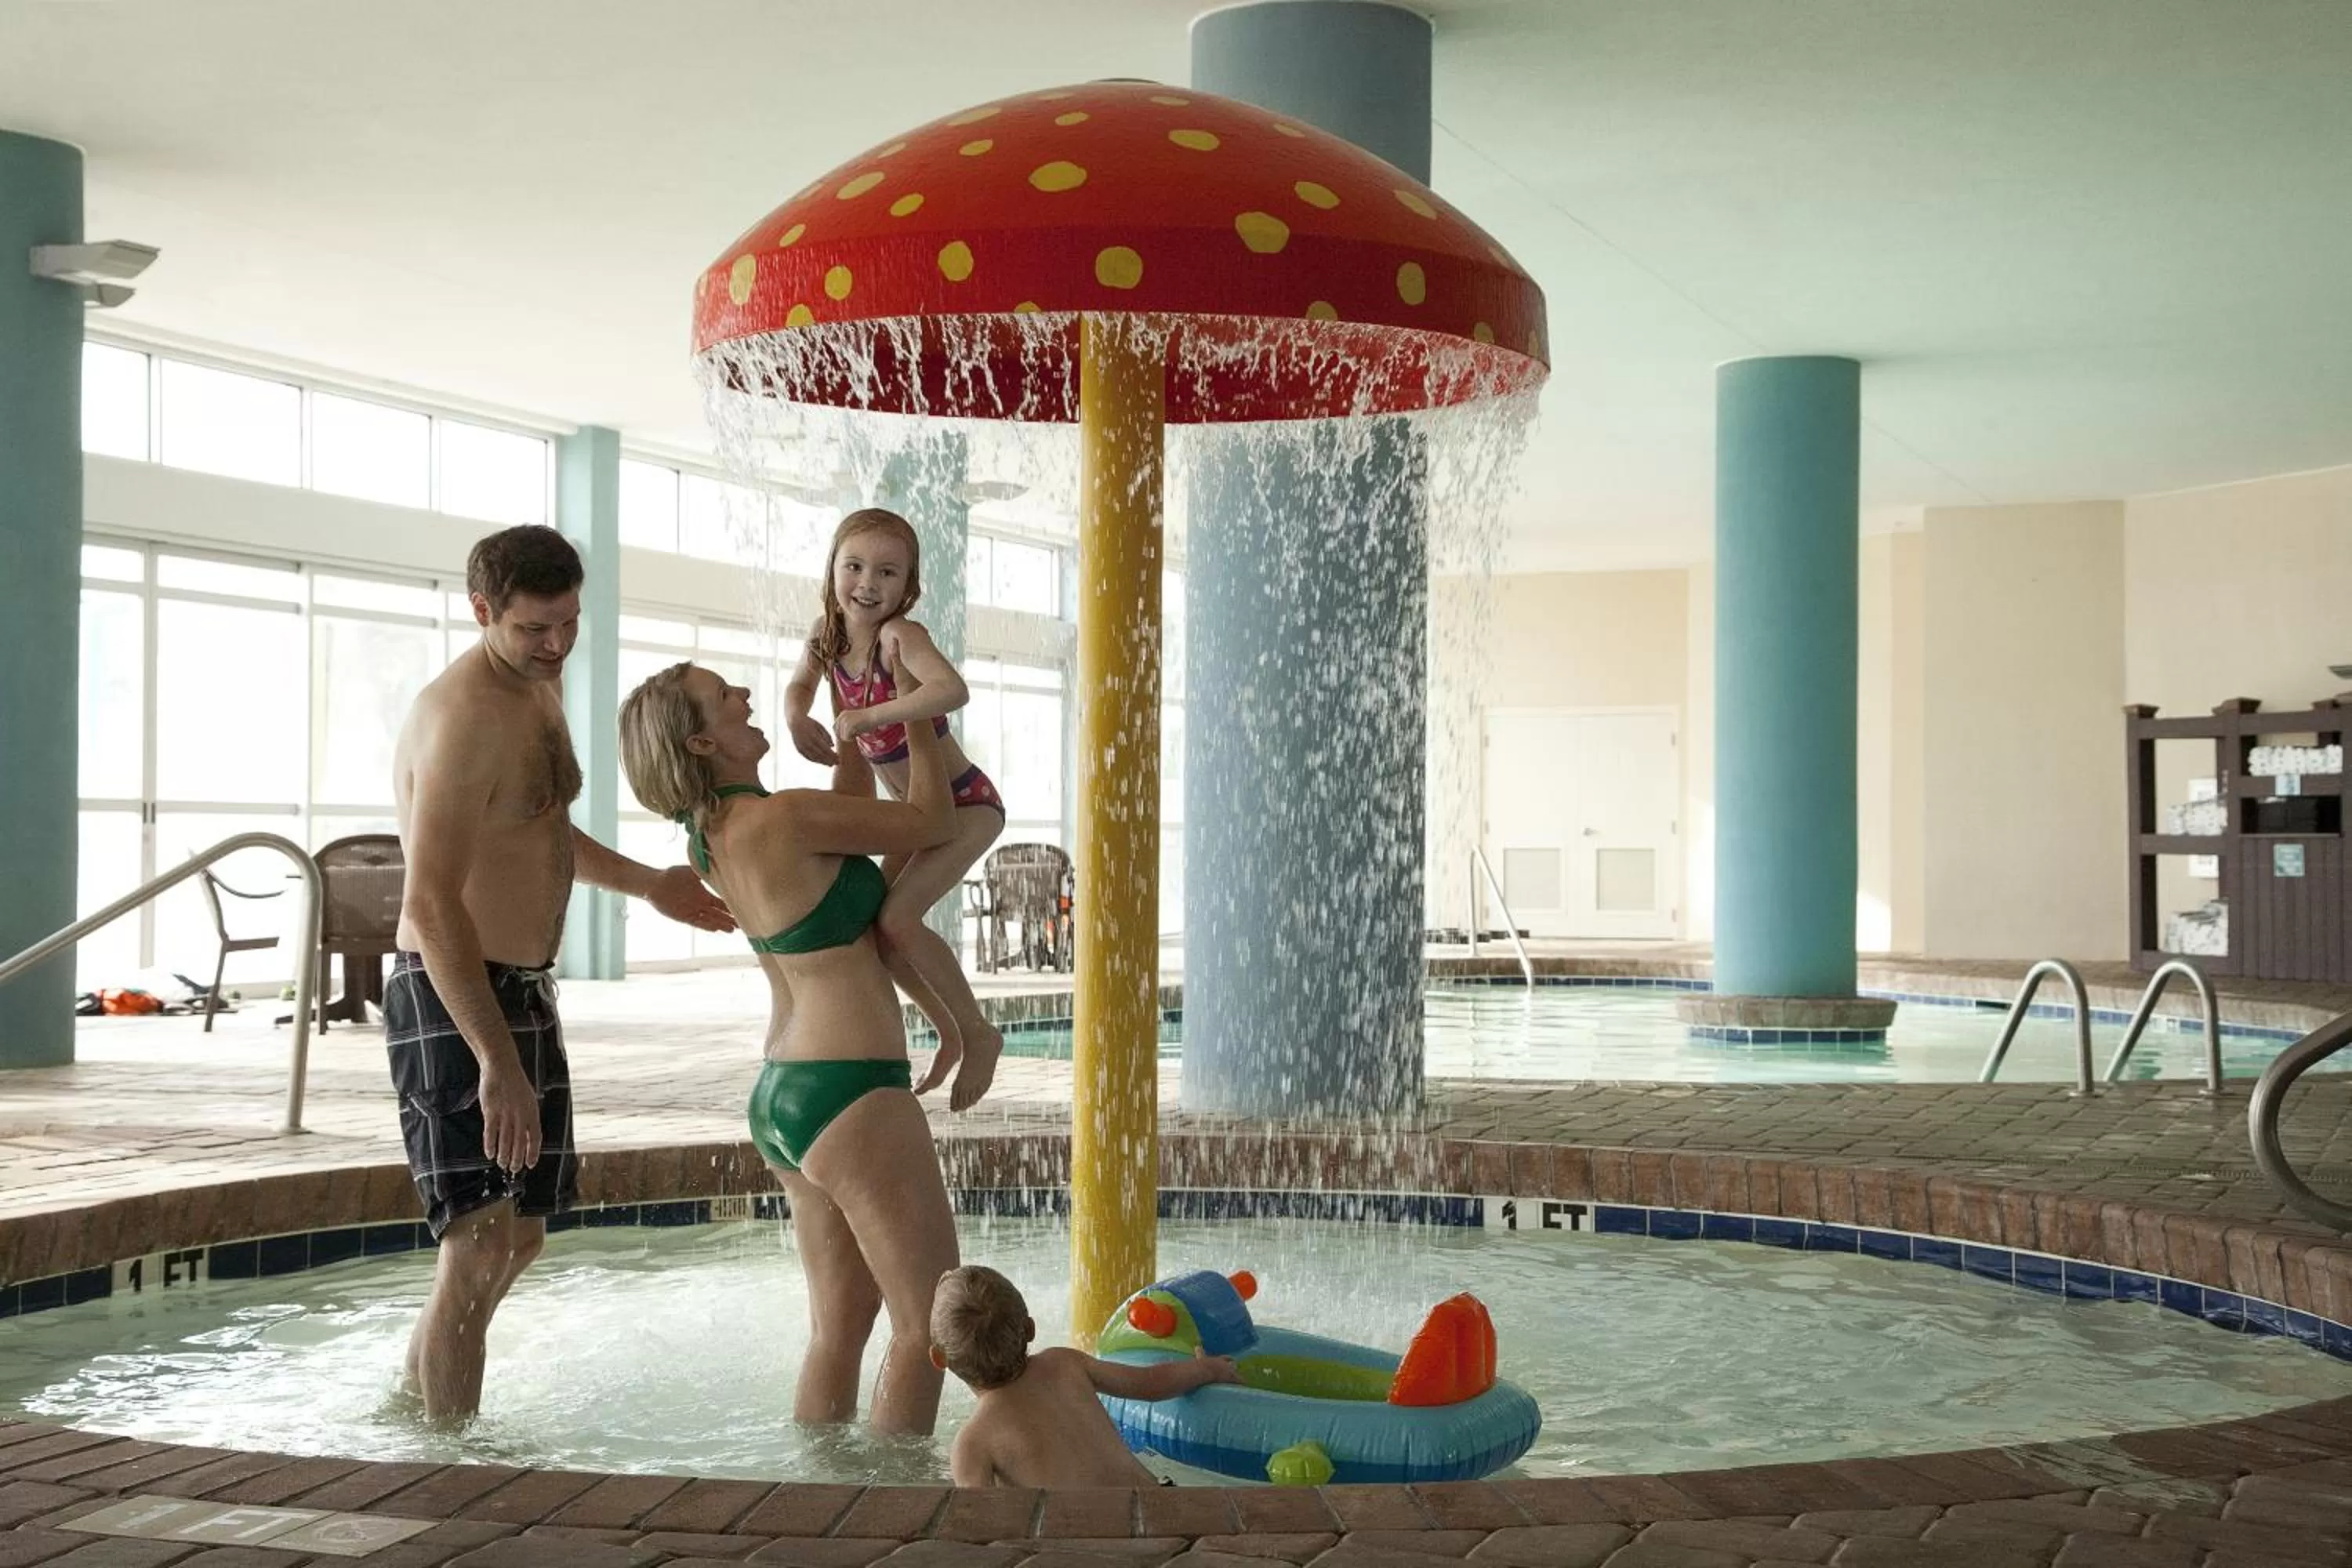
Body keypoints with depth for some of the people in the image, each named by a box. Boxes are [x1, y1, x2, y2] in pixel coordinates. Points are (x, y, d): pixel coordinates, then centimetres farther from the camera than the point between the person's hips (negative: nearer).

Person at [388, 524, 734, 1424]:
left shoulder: (541, 685, 10)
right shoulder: (464, 716, -21)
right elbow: (431, 902, -28)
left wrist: (647, 885, 26)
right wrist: (497, 1060, -32)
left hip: (525, 988, 10)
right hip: (453, 1001, -10)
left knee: (520, 1238, 17)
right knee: (479, 1248, -13)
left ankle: (410, 1413, 33)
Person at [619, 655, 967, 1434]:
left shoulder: (712, 836, 8)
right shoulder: (781, 818, -19)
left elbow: (852, 815, 24)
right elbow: (932, 824, -8)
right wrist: (919, 723, 6)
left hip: (782, 1093, 9)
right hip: (850, 1092, -9)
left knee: (841, 1321, 16)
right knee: (929, 1318, 0)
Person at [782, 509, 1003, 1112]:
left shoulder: (900, 635, -27)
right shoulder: (829, 632, -4)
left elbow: (952, 690, -46)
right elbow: (800, 686, 14)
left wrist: (862, 718, -42)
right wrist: (798, 719, -9)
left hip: (966, 803, -9)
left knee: (895, 918, -23)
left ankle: (978, 1033, -4)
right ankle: (950, 1034, 31)